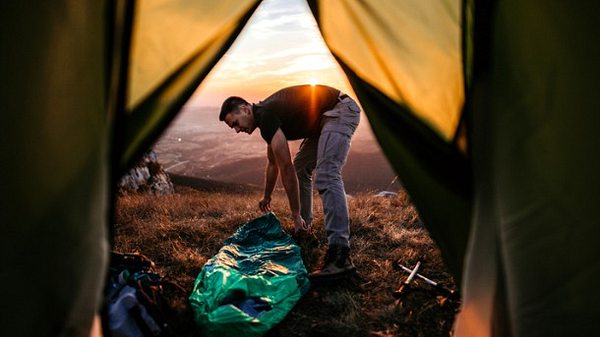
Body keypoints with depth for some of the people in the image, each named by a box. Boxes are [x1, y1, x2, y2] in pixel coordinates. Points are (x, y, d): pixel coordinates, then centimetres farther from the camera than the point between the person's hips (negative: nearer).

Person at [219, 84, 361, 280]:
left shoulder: (266, 117, -18)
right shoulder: (266, 117, 13)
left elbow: (286, 168, -20)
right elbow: (273, 164, 27)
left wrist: (296, 215, -15)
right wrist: (267, 198, 39)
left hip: (340, 111, -11)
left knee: (326, 177, -25)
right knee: (300, 169, 16)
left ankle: (340, 256, -33)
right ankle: (304, 232, 25)